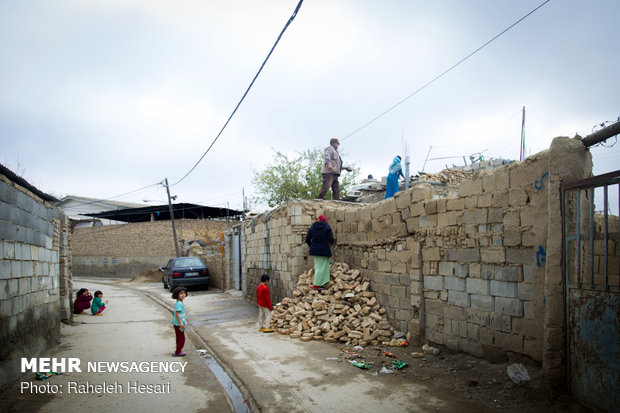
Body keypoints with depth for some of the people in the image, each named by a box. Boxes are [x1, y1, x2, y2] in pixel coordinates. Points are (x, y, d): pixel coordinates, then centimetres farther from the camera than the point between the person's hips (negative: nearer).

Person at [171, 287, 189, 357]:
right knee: (181, 338, -2)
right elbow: (177, 314, -25)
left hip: (179, 324, 10)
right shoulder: (178, 304, -21)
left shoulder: (181, 303, 9)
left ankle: (178, 350, 30)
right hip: (178, 324, -10)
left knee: (179, 338, 19)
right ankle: (177, 352, 6)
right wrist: (180, 323, -26)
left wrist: (184, 319, 33)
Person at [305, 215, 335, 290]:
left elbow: (307, 240, 3)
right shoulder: (327, 227, -7)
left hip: (315, 250, 5)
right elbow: (331, 239, -12)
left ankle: (320, 283, 16)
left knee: (317, 266, 15)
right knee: (321, 267, 0)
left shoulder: (312, 227, 3)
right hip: (324, 250, -4)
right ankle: (316, 285, -2)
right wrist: (331, 242, 12)